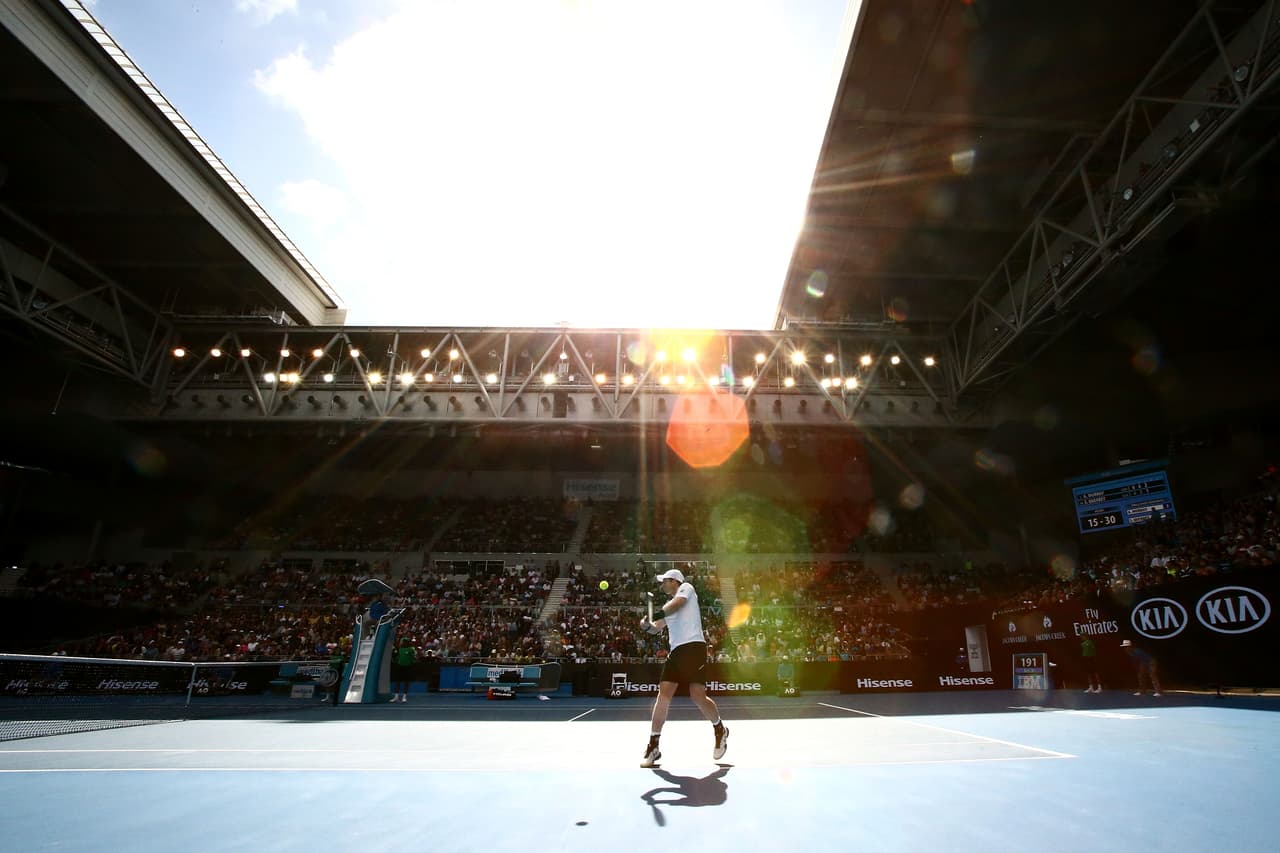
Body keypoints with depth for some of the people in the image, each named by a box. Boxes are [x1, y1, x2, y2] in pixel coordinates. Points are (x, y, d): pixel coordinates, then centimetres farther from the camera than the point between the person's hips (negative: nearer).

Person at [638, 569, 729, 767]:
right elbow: (656, 628, 23)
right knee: (663, 696, -3)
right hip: (675, 652, 7)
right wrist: (647, 624, 2)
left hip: (693, 647, -7)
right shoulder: (668, 605, 26)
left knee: (698, 697, -11)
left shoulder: (686, 587, 6)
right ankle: (653, 747, 3)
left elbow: (677, 604, -15)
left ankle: (720, 730, 17)